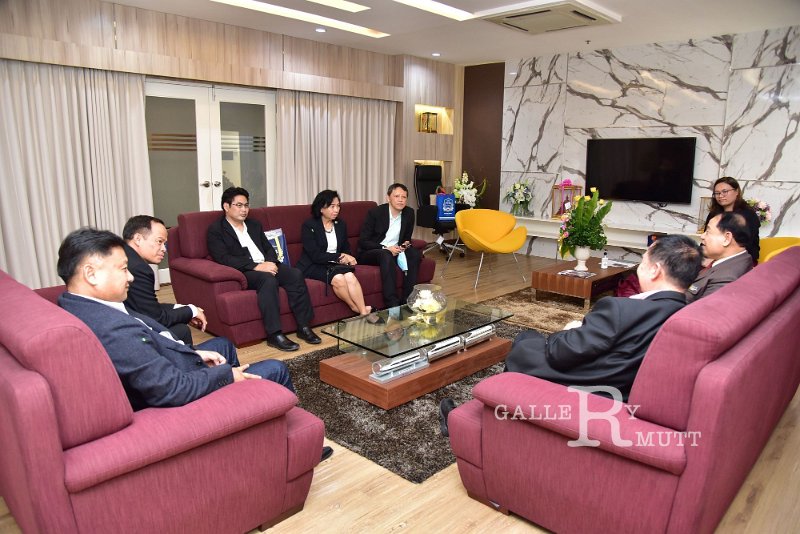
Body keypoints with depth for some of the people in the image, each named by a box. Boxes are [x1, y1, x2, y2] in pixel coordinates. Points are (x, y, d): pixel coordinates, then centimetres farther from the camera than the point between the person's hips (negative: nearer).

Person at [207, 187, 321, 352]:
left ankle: (303, 327, -18)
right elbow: (224, 259, -12)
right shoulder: (216, 230, 2)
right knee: (268, 279, -36)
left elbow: (269, 248, 19)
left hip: (267, 266, 6)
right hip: (243, 273, -6)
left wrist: (270, 262, -7)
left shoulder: (254, 225, 23)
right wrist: (257, 266, -21)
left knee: (296, 274, -22)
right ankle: (274, 334, -33)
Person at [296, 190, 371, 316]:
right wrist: (339, 257, -14)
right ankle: (356, 308, -15)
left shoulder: (341, 225, 12)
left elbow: (346, 248, 17)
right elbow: (315, 255, -14)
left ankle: (363, 312, -35)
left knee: (350, 276, -29)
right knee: (338, 278, -33)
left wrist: (348, 258, -7)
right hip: (313, 266, -4)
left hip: (334, 264, 5)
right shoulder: (309, 226, -6)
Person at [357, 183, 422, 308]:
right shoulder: (375, 212, -12)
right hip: (370, 253, -5)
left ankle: (407, 300, -23)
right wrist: (385, 248, -24)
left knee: (415, 254, -21)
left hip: (394, 251, 5)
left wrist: (406, 244, -9)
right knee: (386, 255, -37)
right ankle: (392, 304, -39)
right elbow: (362, 242, -13)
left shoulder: (409, 213, 1)